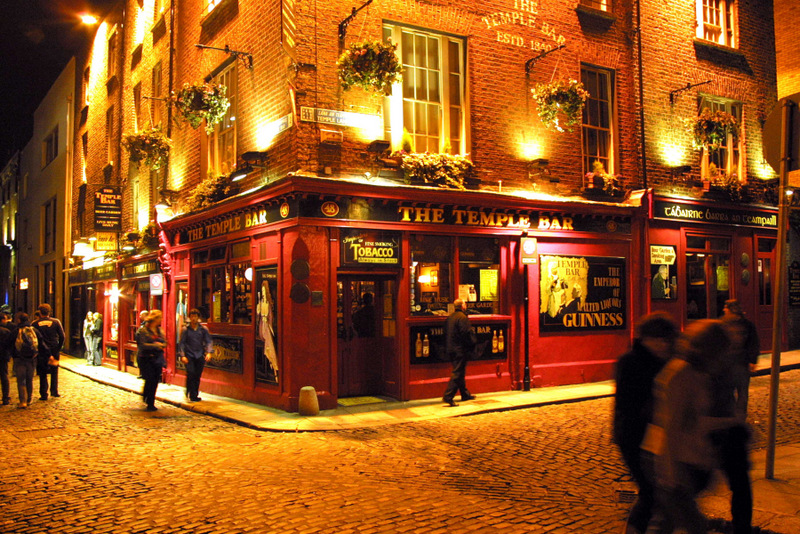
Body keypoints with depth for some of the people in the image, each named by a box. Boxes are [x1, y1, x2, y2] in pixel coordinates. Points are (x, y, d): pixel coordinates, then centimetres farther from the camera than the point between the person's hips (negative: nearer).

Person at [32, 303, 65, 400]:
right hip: (54, 351, 1)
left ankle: (44, 394, 7)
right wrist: (58, 349, 1)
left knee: (42, 374, 7)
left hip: (41, 351, -1)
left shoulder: (34, 324, -4)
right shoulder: (56, 322, -3)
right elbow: (62, 336, -6)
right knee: (54, 372, 16)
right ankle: (54, 391, 9)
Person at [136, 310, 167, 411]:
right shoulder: (143, 330, -7)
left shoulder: (160, 330, 11)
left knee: (155, 380, 4)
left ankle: (150, 403, 17)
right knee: (150, 379, -9)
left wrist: (160, 344, -14)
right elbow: (143, 345, -15)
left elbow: (165, 343, 7)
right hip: (146, 358, -5)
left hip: (157, 358, 5)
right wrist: (156, 345, -15)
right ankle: (149, 404, 2)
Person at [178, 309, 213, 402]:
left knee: (197, 376, 5)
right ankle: (191, 395, -3)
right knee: (191, 374, -15)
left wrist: (208, 352, -10)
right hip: (189, 355, -2)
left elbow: (208, 342, 5)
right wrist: (182, 355, -8)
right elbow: (181, 343, 2)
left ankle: (195, 395, 17)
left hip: (200, 356, 2)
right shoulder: (185, 329, 2)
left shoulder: (203, 329, 6)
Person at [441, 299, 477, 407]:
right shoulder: (462, 317, -15)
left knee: (460, 372, 19)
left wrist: (446, 348, 18)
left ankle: (465, 394, 31)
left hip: (451, 349, 9)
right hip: (460, 349, -9)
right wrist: (473, 342, -6)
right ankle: (448, 396, -13)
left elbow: (446, 333, 14)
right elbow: (466, 333, -20)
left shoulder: (450, 317, 10)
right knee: (457, 373, -7)